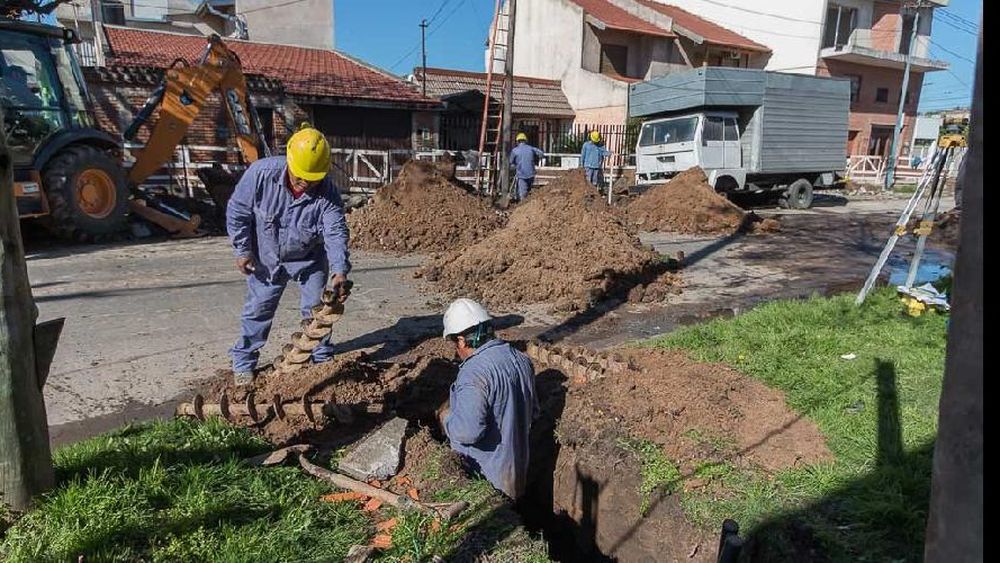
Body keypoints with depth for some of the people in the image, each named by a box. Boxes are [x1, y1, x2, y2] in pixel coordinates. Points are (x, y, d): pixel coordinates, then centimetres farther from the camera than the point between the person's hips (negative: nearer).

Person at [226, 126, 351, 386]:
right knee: (258, 309, 8)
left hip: (309, 259, 0)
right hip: (266, 257, 0)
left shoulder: (328, 194, -27)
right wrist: (243, 250, -12)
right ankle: (243, 362, 25)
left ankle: (322, 359, 26)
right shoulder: (261, 173, -27)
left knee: (316, 309, 7)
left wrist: (339, 272, -51)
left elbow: (336, 233, -35)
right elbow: (237, 211, -14)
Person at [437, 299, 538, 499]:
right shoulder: (521, 359, 0)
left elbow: (468, 431, -34)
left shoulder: (474, 372, -27)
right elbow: (533, 411, 12)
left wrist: (445, 417, -15)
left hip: (486, 479, -8)